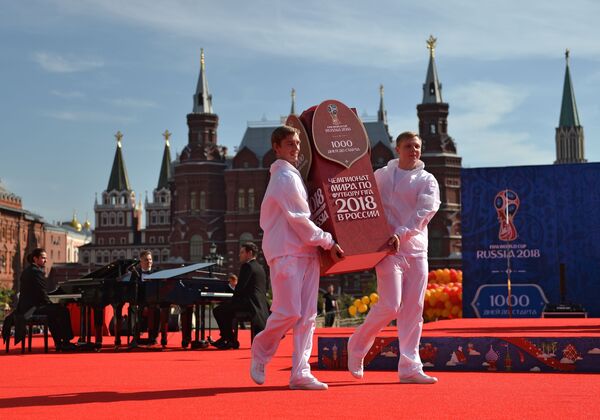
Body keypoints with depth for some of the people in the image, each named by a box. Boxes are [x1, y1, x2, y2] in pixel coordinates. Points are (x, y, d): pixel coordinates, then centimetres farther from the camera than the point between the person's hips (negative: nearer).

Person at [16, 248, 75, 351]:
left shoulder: (27, 271, 17)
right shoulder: (37, 271, -14)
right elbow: (42, 294, -17)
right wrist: (50, 303, 0)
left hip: (25, 307, 11)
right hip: (32, 309, -11)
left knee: (53, 312, 27)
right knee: (63, 311, -9)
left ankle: (58, 343, 23)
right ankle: (66, 342, -3)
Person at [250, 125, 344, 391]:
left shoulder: (292, 175, 21)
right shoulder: (285, 177, -10)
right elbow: (299, 220, -13)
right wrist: (327, 242, -6)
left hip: (306, 252, 9)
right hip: (286, 252, -9)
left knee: (307, 316, 2)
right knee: (288, 312, -11)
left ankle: (300, 373, 1)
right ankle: (260, 354, 13)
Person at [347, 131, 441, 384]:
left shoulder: (427, 181, 8)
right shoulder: (380, 176, 9)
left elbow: (424, 213, -7)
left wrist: (401, 233, -20)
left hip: (416, 249, 3)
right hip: (388, 249, -3)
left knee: (413, 310, 1)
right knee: (390, 306, -12)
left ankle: (410, 368, 6)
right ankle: (357, 345, 12)